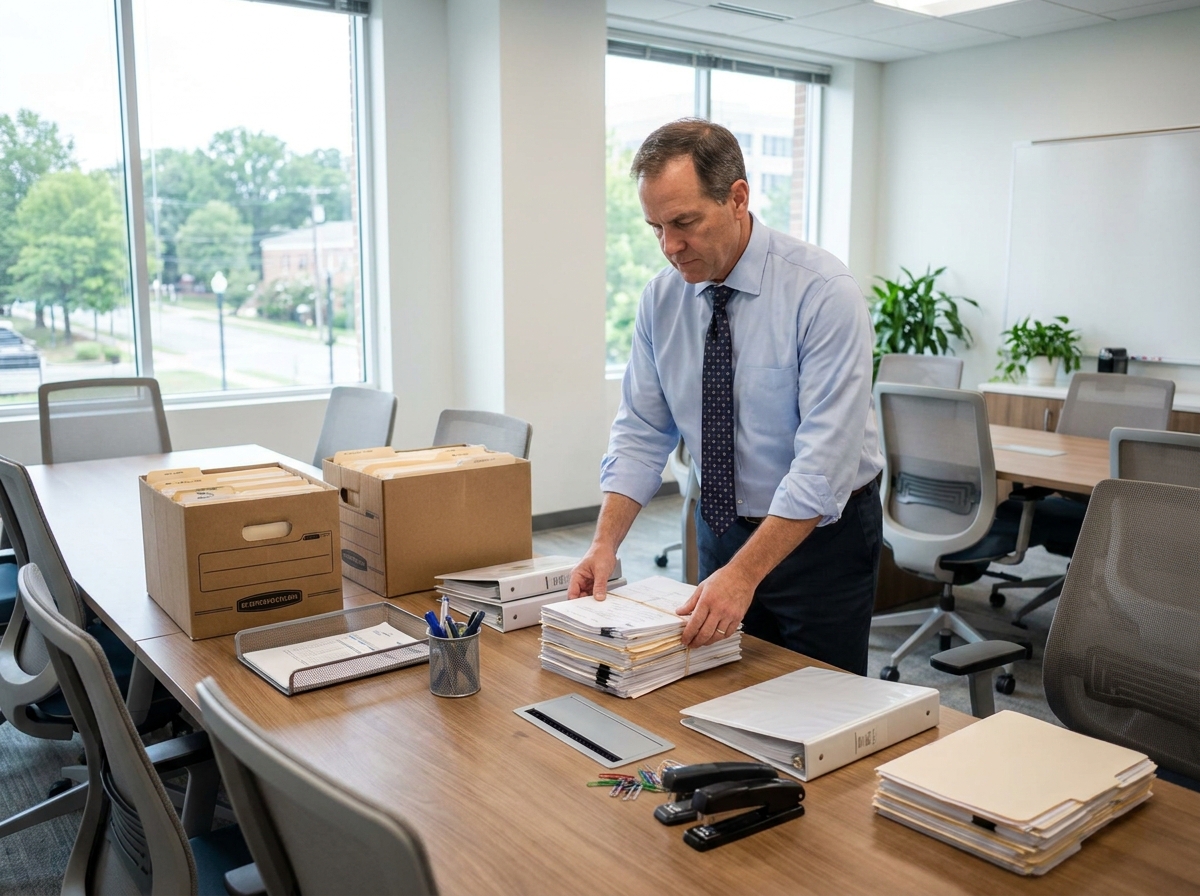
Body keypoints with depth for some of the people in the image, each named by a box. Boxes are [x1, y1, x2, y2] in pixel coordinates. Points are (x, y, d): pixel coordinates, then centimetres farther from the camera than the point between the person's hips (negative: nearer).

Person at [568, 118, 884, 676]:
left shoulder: (824, 291, -21)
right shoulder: (662, 298, -4)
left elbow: (825, 456, -26)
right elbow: (641, 431, -2)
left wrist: (744, 572, -32)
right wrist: (605, 542, -15)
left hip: (821, 535, -4)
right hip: (721, 531, 5)